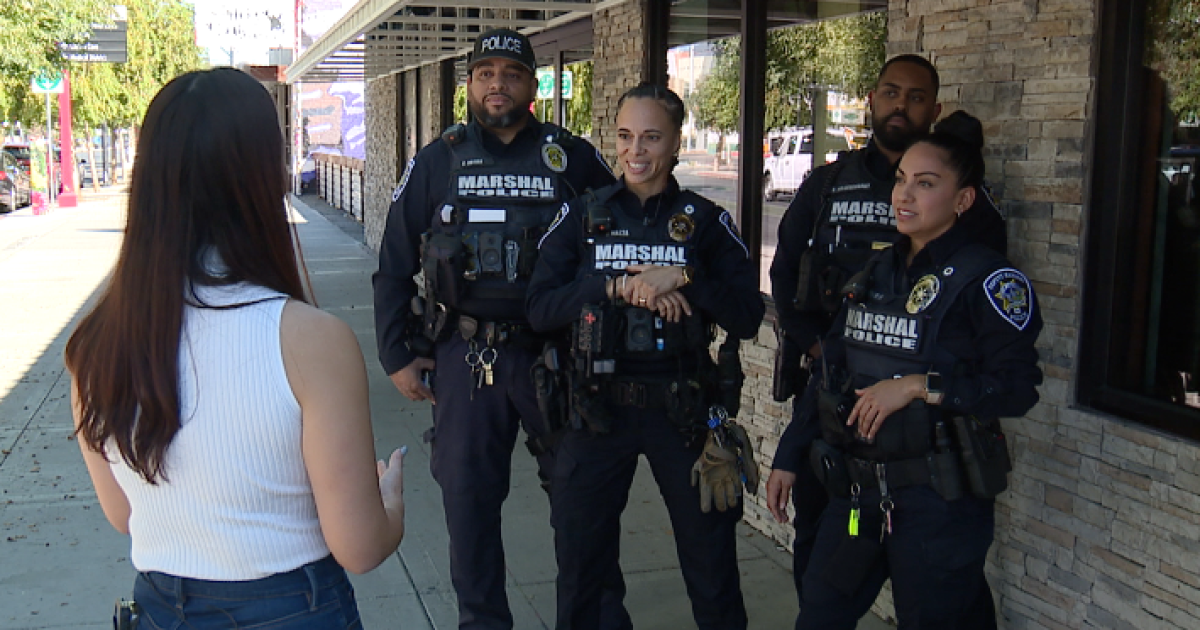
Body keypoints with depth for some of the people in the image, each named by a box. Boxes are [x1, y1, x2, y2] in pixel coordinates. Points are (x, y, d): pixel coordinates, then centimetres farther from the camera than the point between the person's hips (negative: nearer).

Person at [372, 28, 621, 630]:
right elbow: (394, 265, 9)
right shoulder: (437, 162, 5)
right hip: (464, 355, 1)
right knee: (468, 497, 9)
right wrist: (395, 354, 5)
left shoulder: (575, 159, 2)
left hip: (556, 353, -1)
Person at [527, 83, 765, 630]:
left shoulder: (706, 222, 1)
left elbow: (747, 318, -7)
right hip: (598, 409, 1)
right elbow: (539, 308, -8)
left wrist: (682, 279, -20)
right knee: (580, 564, 14)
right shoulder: (582, 216, 2)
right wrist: (617, 286, -19)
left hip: (684, 409, -1)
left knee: (712, 563, 9)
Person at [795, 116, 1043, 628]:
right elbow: (830, 374, 15)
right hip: (857, 489, 7)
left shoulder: (987, 279, -11)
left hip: (940, 502, -6)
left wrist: (918, 386, -22)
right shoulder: (875, 274, 10)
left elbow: (1018, 388, -18)